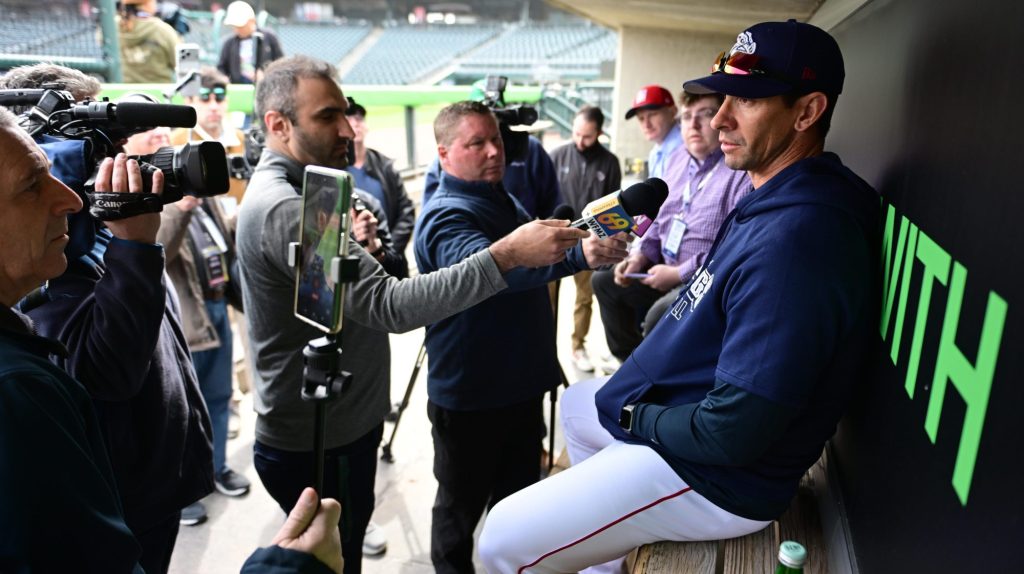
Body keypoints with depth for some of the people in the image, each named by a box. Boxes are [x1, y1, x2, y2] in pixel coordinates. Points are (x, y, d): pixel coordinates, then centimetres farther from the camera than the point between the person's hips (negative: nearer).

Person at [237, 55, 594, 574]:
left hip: (339, 427, 10)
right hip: (318, 446, -10)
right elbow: (389, 305, -36)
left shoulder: (288, 190, 8)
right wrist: (506, 254, -38)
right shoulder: (281, 208, -26)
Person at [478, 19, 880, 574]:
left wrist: (636, 415, -13)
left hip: (722, 473, -10)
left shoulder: (796, 237, -31)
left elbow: (734, 432, -31)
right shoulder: (771, 201, 4)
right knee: (576, 403, 30)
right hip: (686, 409, 11)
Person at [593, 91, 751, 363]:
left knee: (660, 315, -33)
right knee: (604, 280, 12)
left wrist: (678, 273, -22)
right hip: (667, 268, 9)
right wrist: (641, 256, 3)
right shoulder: (678, 161, 10)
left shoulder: (742, 172, -20)